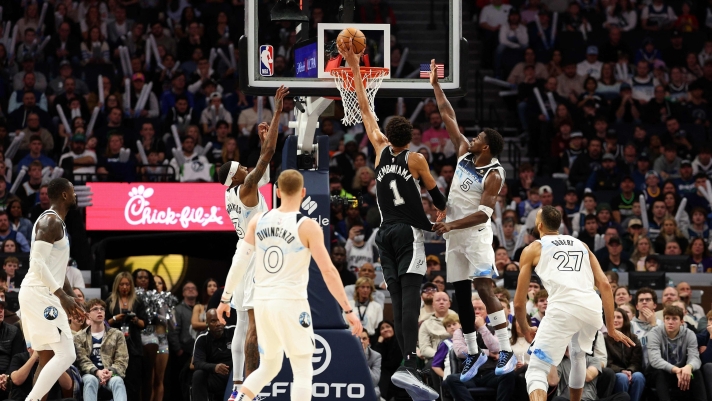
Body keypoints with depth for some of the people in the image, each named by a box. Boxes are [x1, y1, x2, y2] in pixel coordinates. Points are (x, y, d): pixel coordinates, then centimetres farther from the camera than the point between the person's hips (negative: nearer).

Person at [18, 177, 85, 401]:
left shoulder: (56, 222, 20)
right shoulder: (51, 221, -13)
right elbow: (37, 263, -23)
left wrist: (71, 298, 28)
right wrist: (63, 295, -25)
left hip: (43, 296, 11)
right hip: (40, 294, -11)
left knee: (48, 359, 10)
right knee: (66, 355, -15)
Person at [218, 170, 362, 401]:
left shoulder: (258, 221, 4)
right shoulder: (308, 227, -8)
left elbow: (239, 261, 4)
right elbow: (328, 271, -11)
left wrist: (225, 299, 15)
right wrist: (348, 311, -7)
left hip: (262, 303, 5)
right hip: (291, 303, -5)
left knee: (268, 367, 21)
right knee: (303, 372, 1)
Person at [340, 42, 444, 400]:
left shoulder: (381, 151, 6)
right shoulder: (415, 158, -3)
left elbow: (365, 108, 14)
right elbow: (435, 193, 7)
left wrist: (354, 67, 21)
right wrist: (444, 211, 30)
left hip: (386, 233, 4)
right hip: (409, 233, -4)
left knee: (397, 301, 3)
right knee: (409, 300, -16)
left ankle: (409, 366, 0)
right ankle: (408, 367, -30)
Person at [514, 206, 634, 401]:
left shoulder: (533, 249, 18)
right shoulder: (581, 245, 30)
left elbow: (519, 302, 16)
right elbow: (605, 285, 19)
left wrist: (525, 329, 34)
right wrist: (611, 328, 21)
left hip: (563, 307, -5)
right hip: (592, 307, 5)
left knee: (537, 372, -3)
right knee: (578, 355, 35)